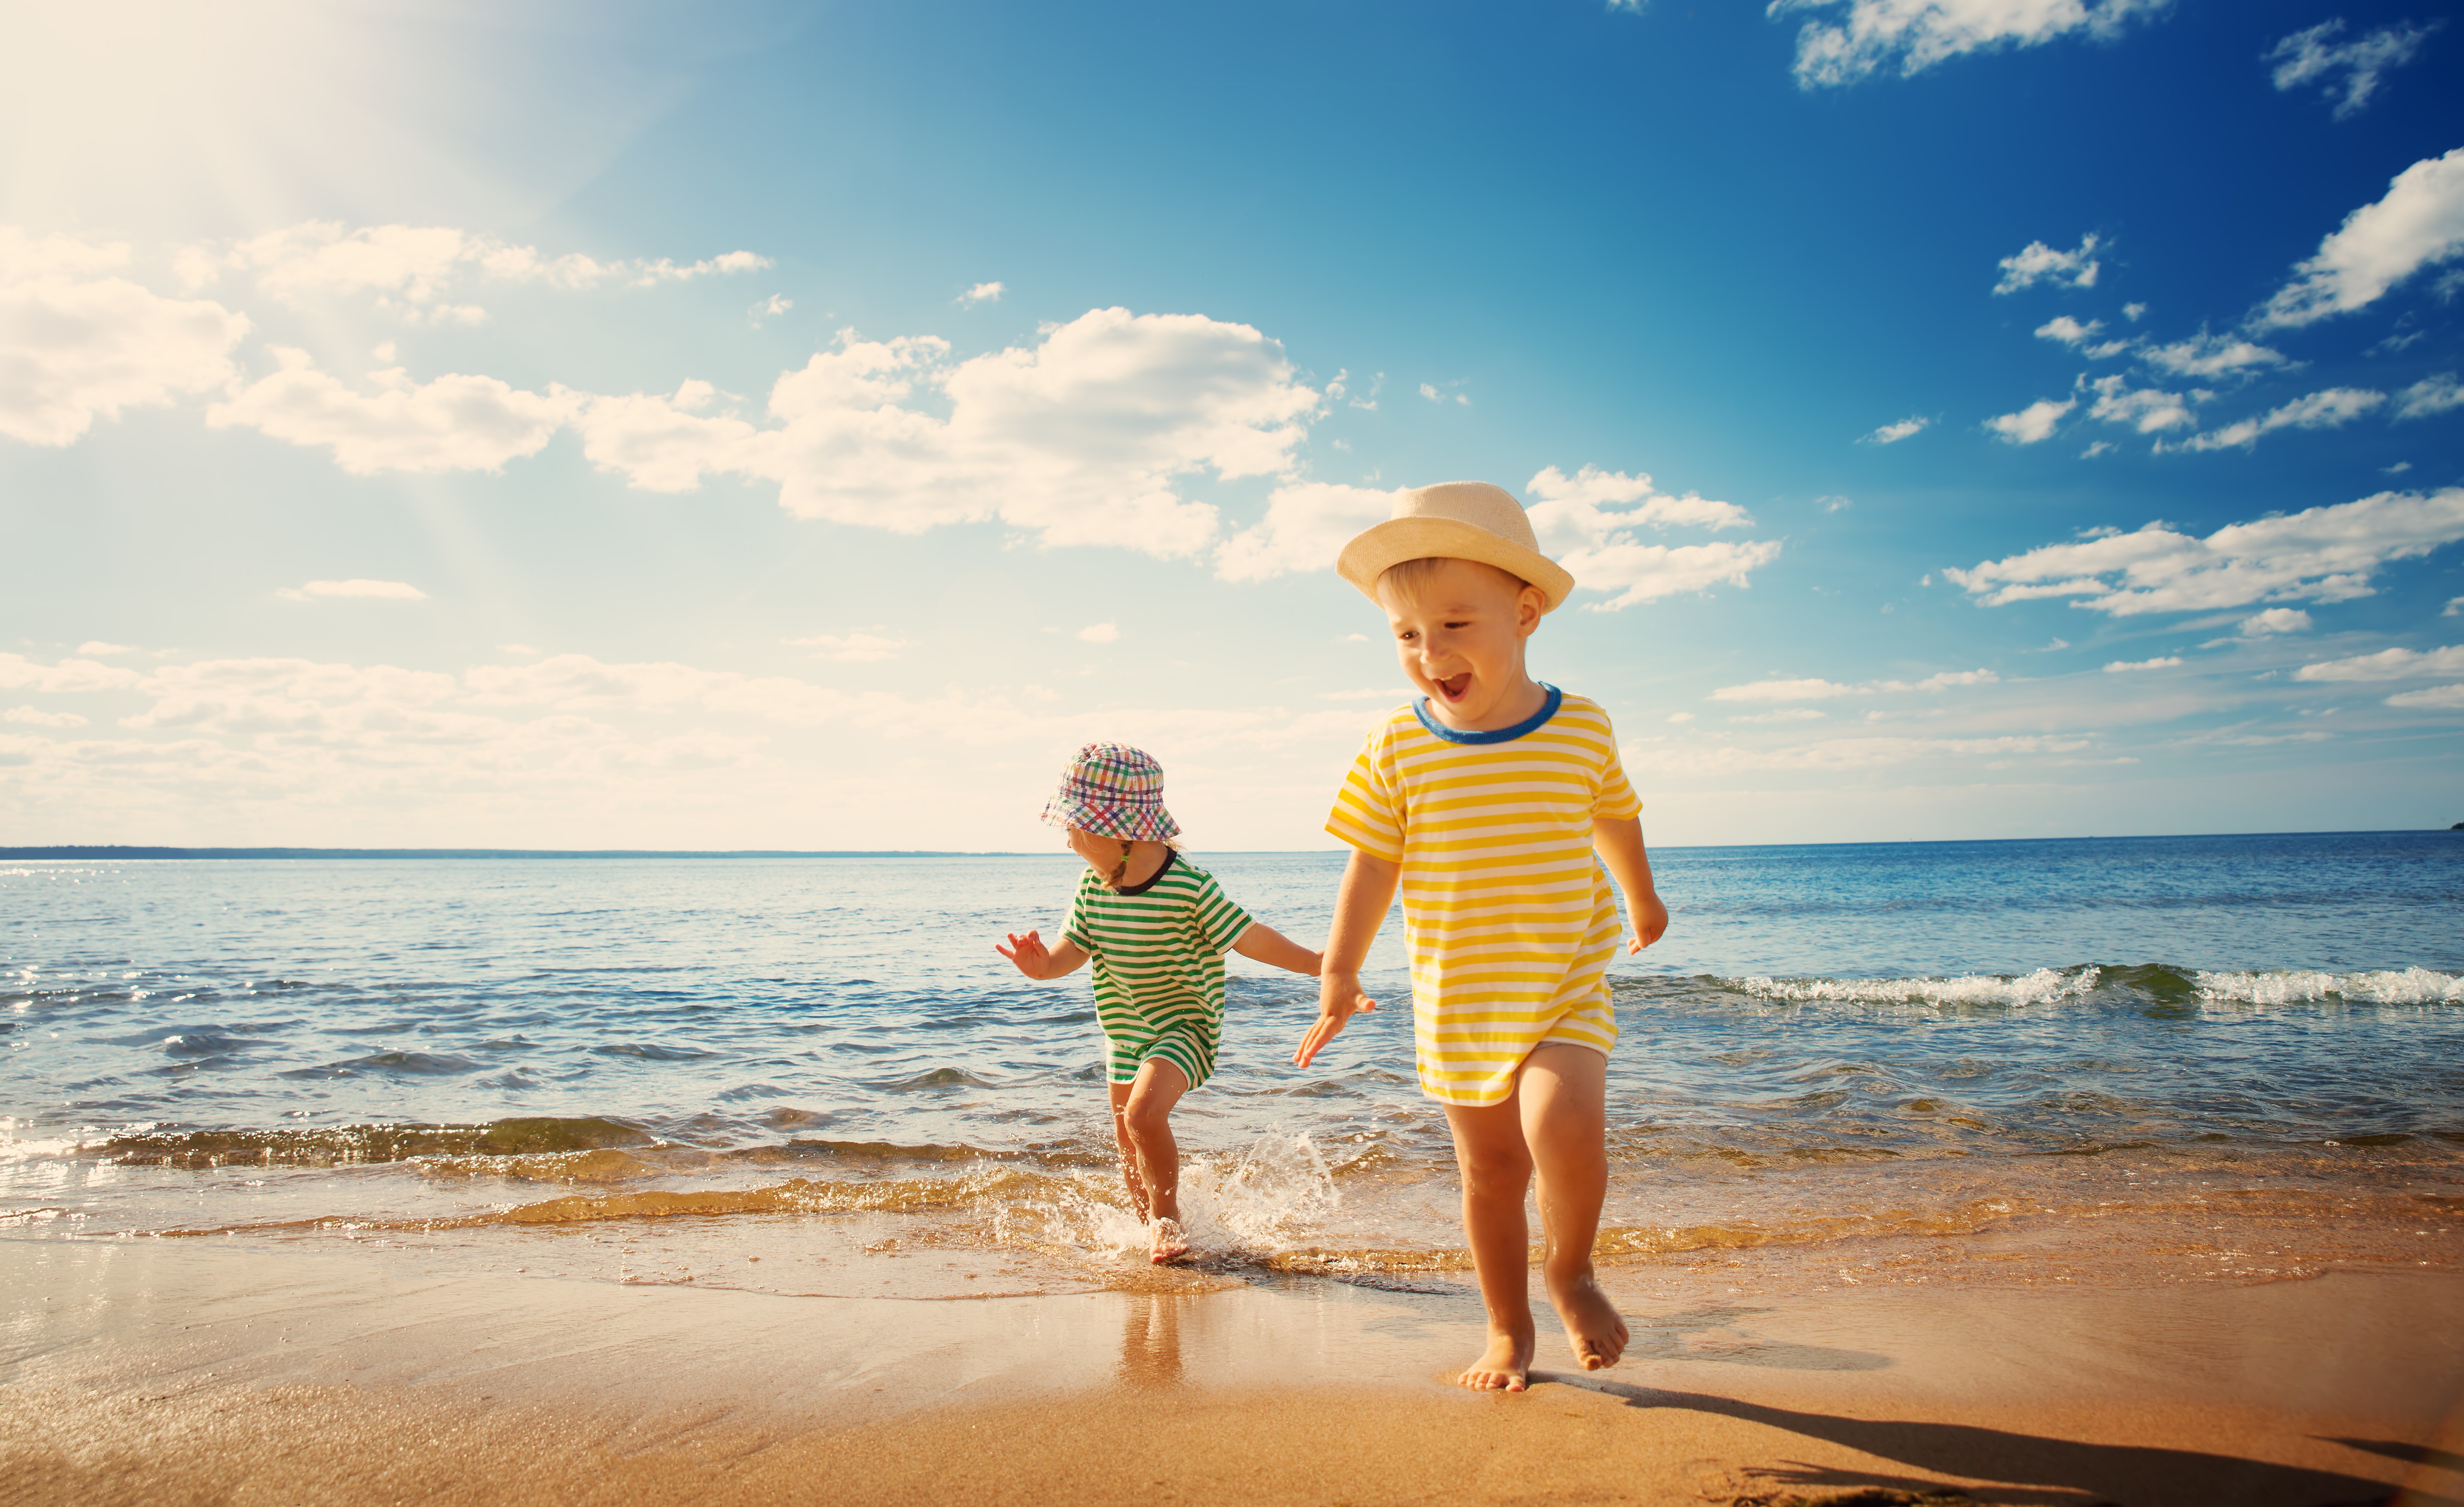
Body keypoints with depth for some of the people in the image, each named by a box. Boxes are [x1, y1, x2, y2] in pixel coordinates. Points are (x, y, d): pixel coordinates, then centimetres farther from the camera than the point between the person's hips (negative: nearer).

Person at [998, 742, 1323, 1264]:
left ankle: (1168, 1218, -3)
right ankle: (1152, 1229, 42)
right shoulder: (1094, 884, -6)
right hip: (1125, 1032, 7)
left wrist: (1321, 966, -17)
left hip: (1183, 1027, -7)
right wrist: (1045, 964, -24)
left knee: (1144, 1112, -28)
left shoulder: (1189, 887, -23)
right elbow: (1076, 946, -2)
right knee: (1130, 1145, 16)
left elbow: (1251, 937, -16)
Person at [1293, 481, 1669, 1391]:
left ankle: (1570, 1271, 6)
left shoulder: (1582, 731, -6)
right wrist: (1339, 977, -5)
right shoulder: (1397, 750, -8)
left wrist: (1643, 902, 29)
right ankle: (1509, 1331, 30)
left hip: (1566, 989, -1)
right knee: (1489, 1169, 10)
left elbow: (1615, 819, 13)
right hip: (1454, 1002, 1)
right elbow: (1372, 869, -2)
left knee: (1562, 1127, -24)